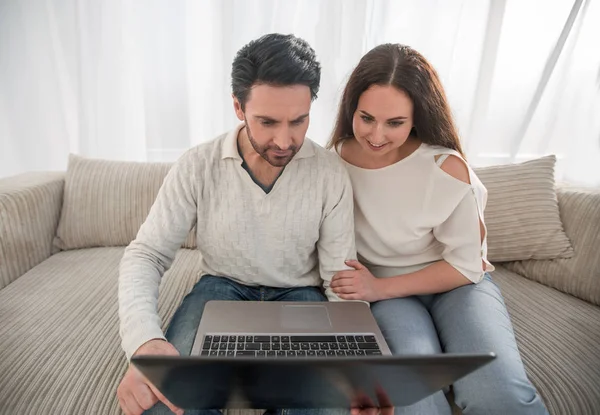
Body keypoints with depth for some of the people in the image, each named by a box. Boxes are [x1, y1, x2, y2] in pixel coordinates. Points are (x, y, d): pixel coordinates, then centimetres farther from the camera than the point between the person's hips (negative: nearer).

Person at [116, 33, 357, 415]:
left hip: (299, 294, 1)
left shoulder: (331, 173, -13)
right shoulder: (198, 167, -13)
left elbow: (341, 276, -11)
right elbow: (146, 254, -11)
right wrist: (144, 338, -32)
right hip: (223, 287, 0)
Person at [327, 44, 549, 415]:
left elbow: (466, 265, -10)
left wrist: (381, 287, -18)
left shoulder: (445, 166, -18)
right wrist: (363, 288, -12)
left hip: (457, 283, 0)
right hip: (386, 294, 1)